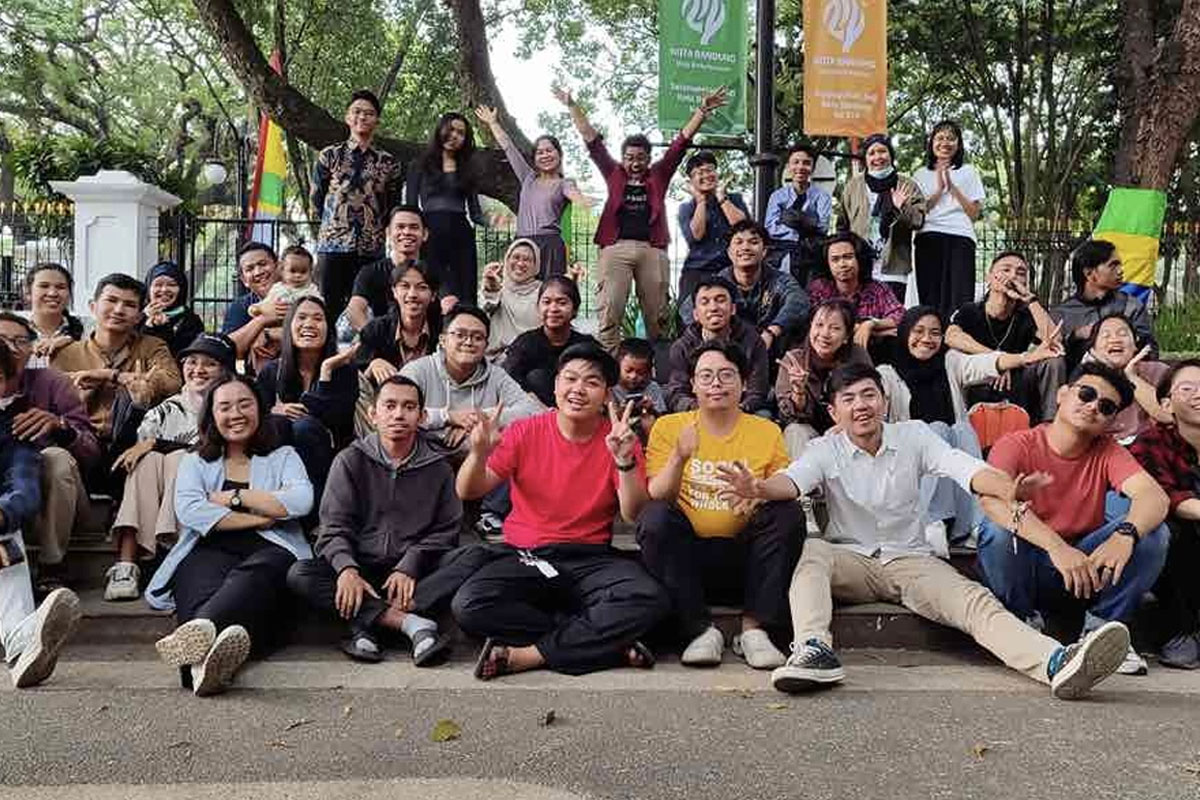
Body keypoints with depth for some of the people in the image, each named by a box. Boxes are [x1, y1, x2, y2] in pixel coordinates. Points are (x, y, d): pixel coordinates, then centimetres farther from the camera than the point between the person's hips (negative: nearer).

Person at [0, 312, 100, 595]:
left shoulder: (52, 383, -8)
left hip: (55, 500, -1)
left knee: (56, 458, -31)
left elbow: (92, 453, -13)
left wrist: (59, 425, -34)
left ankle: (52, 568, -18)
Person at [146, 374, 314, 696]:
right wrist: (259, 518, 0)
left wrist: (234, 497, 4)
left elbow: (301, 501, 3)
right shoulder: (195, 462, 27)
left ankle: (201, 629, -68)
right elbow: (188, 510, 4)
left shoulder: (283, 456, 26)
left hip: (269, 551, -1)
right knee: (204, 581, -38)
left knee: (256, 573, -39)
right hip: (209, 551, 1)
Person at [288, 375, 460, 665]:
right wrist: (347, 569, -22)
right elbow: (334, 526, -1)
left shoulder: (438, 468, 8)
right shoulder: (351, 460, 7)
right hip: (359, 566, 1)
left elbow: (444, 530, 3)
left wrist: (408, 568, -15)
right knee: (300, 574, -27)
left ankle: (365, 623, -29)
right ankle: (411, 623, -34)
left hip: (413, 571, 0)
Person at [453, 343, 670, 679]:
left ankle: (524, 655, -21)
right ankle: (605, 640, -19)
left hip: (590, 560, 0)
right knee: (468, 606, -29)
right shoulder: (525, 431, 1)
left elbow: (634, 514, -9)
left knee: (650, 601, -30)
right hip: (524, 557, 1)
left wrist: (624, 460, -25)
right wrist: (479, 453, -23)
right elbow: (468, 492, -2)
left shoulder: (618, 438, 1)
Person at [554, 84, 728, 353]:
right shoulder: (614, 175, 16)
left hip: (652, 250, 1)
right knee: (610, 313, -9)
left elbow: (681, 142, 14)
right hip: (616, 248, -1)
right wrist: (572, 106, 19)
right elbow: (592, 140, 18)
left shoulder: (658, 176, 17)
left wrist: (702, 111, 9)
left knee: (656, 315, 1)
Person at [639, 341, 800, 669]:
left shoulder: (767, 431, 10)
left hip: (744, 556, 1)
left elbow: (786, 493, 4)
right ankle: (701, 630, -22)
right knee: (655, 517, -28)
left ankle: (754, 629, -19)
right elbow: (656, 498, -3)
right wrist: (679, 458, -22)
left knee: (788, 513, -23)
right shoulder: (669, 427, 7)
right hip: (686, 554, -1)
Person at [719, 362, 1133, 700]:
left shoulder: (913, 435, 3)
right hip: (851, 560, -1)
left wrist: (1007, 487, -37)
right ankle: (813, 651, -50)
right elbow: (793, 479, -20)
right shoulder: (826, 451, 0)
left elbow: (964, 467, -14)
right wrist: (758, 488, -46)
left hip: (911, 559, 1)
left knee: (974, 599, -25)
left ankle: (1056, 663, -47)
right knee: (808, 551, -31)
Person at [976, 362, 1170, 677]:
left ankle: (1101, 627, 0)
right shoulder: (1016, 445, -11)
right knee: (998, 530, -33)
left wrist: (1125, 533, -41)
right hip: (1025, 572, -3)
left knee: (1153, 530, -18)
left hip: (1089, 572, 3)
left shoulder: (1108, 452, 1)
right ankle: (1026, 624, -7)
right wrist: (1056, 546, -44)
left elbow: (1155, 496, -18)